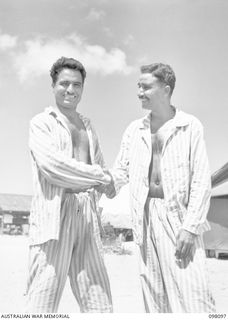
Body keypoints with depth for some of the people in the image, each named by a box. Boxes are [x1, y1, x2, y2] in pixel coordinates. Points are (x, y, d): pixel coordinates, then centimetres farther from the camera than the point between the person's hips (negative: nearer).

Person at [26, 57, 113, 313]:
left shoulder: (88, 126, 23)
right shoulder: (41, 123, 5)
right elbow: (51, 164, -12)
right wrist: (100, 176, -10)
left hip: (86, 215, 6)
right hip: (54, 214, -5)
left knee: (99, 302, 6)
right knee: (43, 302, -4)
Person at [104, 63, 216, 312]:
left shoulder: (190, 126, 1)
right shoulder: (134, 130, 13)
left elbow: (201, 180, -4)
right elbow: (121, 169, 14)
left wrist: (190, 227, -12)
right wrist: (111, 183, -9)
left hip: (178, 215, -3)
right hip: (145, 216, 4)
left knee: (192, 294, -8)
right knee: (154, 297, 8)